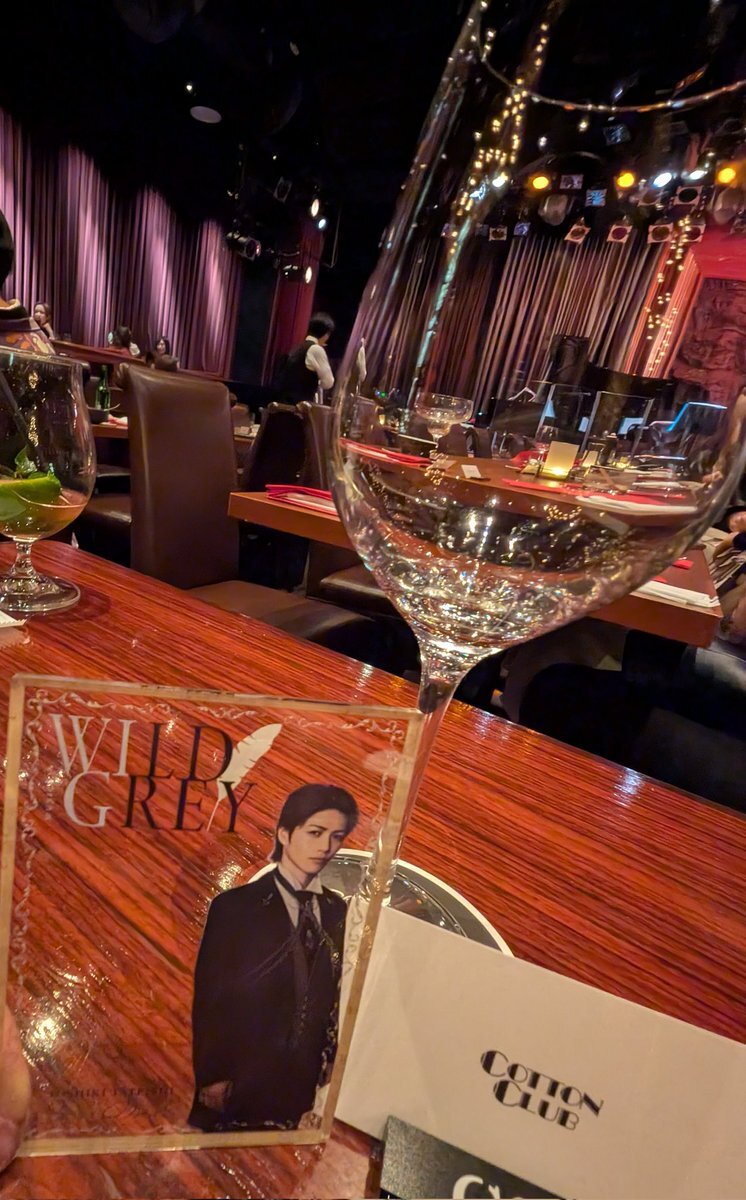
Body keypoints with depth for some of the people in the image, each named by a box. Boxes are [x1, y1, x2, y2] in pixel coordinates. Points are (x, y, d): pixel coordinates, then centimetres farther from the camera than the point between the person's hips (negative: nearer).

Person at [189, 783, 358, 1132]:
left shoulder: (338, 912, 0)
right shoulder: (235, 906, -11)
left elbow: (335, 997, 6)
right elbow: (207, 999, -7)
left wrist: (331, 1063, 2)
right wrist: (211, 1078, -7)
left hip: (304, 1085, 4)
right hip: (239, 1083, -3)